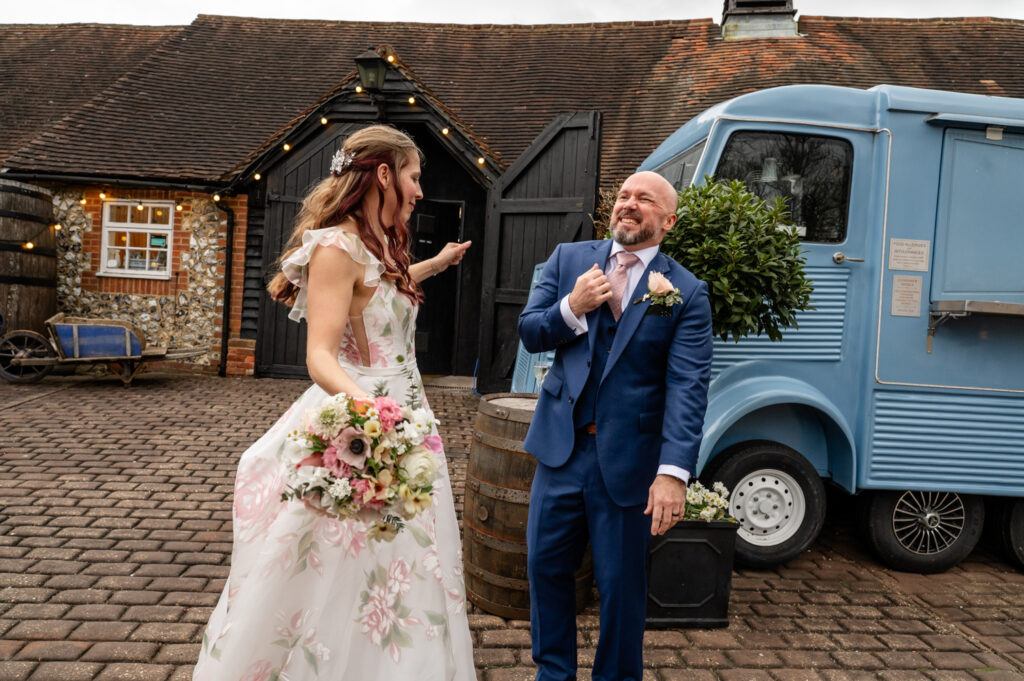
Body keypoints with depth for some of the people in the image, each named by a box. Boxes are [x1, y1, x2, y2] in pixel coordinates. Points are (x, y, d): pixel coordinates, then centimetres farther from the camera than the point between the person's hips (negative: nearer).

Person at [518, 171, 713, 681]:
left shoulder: (686, 293, -5)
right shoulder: (569, 259, 6)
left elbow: (688, 387, -13)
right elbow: (528, 333, 5)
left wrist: (674, 472, -23)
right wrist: (570, 309, -16)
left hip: (628, 459, -3)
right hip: (561, 445, 4)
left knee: (621, 582, 11)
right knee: (545, 565, 15)